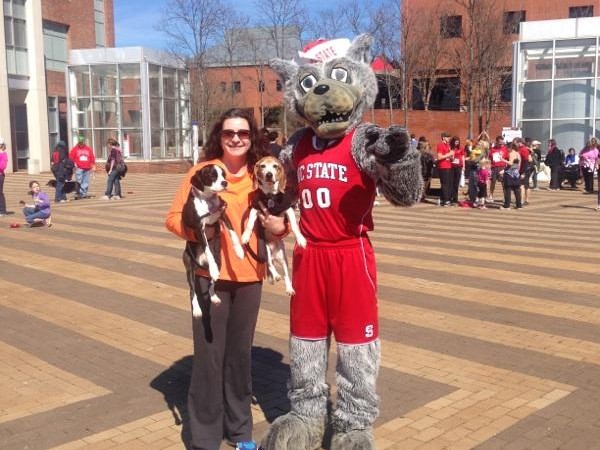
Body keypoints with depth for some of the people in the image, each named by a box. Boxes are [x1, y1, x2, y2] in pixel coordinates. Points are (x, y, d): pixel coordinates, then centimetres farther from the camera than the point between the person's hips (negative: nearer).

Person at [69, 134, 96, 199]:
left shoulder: (88, 149, 13)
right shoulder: (75, 149, 5)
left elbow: (92, 158, 13)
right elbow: (71, 158, 3)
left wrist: (93, 166, 7)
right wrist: (74, 164, -9)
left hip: (87, 169, 3)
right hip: (79, 168, -3)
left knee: (86, 182, 4)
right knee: (79, 181, -10)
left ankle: (84, 193, 10)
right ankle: (78, 193, -8)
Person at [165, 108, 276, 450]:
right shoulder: (203, 170, -5)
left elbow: (278, 218, 13)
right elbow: (174, 217, -5)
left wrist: (279, 226, -10)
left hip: (250, 276, 3)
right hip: (210, 275, -3)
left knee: (240, 352, 15)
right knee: (209, 354, 2)